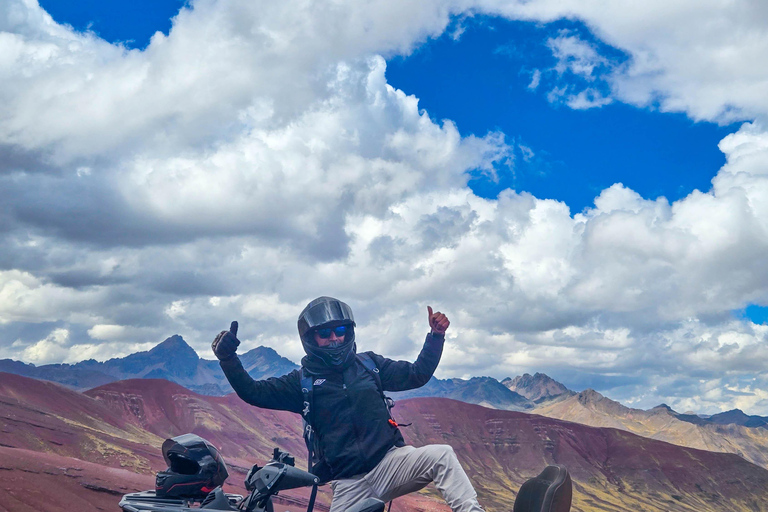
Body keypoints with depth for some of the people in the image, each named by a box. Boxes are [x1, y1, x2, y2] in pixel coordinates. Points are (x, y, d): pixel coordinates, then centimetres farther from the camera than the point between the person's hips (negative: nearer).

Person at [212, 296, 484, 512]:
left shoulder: (368, 364, 12)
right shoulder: (303, 381, 7)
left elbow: (417, 374, 15)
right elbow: (252, 392, 2)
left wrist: (436, 336, 4)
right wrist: (228, 359, -11)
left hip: (389, 462, 1)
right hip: (349, 484, 0)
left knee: (441, 455, -26)